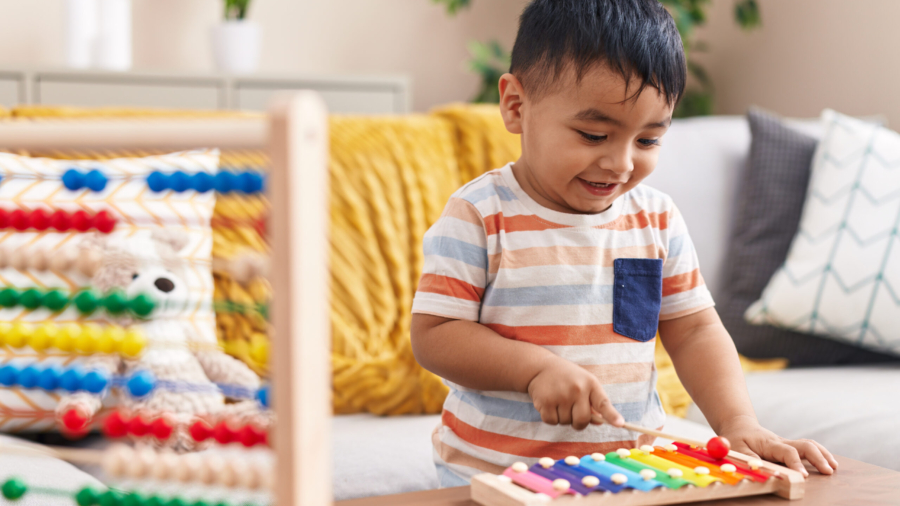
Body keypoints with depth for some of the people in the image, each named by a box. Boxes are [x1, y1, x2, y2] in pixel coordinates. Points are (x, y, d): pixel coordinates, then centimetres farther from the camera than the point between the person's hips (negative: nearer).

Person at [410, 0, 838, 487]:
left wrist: (738, 422, -8)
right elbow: (433, 335, -10)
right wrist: (538, 368, -24)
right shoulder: (478, 217, -9)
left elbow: (694, 331, 7)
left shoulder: (657, 219, 4)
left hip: (630, 465, 4)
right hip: (491, 468, -4)